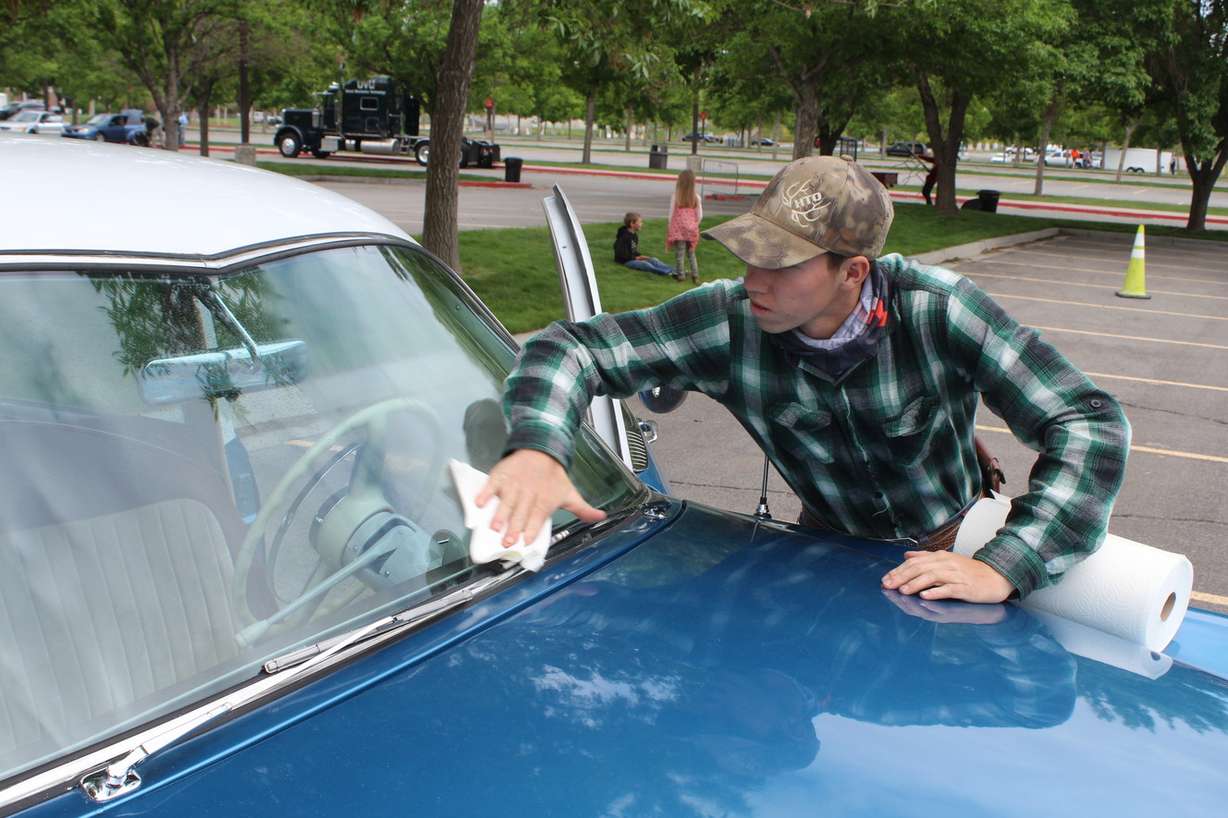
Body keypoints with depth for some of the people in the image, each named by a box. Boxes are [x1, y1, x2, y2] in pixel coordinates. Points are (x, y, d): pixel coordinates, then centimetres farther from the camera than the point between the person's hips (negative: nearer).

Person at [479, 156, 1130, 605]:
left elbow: (1092, 425, -29)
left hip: (953, 550, -1)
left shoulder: (937, 311, -29)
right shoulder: (728, 322, -24)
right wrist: (536, 448, -43)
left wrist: (1003, 567, -40)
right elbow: (573, 347, -21)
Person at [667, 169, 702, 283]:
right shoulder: (696, 198, -2)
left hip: (678, 228, -3)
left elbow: (671, 214, -7)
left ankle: (680, 274, 6)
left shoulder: (675, 196, -9)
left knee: (679, 252, 4)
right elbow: (700, 216, -1)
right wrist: (694, 226, 14)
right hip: (691, 229, 3)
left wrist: (669, 228, 3)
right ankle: (695, 275, 9)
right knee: (691, 253, 15)